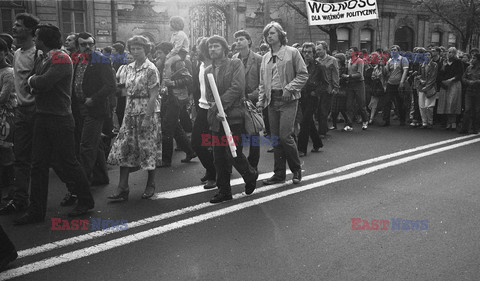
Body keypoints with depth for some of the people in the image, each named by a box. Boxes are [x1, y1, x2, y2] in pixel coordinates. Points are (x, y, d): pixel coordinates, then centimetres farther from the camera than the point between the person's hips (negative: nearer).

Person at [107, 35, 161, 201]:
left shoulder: (151, 69, -9)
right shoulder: (129, 68, 11)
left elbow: (153, 96, -13)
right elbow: (128, 92, 15)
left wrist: (147, 118, -19)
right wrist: (127, 111, 6)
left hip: (147, 113, -6)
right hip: (130, 113, 6)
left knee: (149, 148, 3)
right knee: (124, 148, 1)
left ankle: (151, 185, 19)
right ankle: (122, 188, 4)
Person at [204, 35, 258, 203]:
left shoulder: (235, 64, 2)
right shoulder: (208, 71, 16)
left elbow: (236, 88, -11)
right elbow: (209, 96, 9)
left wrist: (219, 104, -15)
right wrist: (216, 111, -10)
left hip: (234, 116, -5)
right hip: (216, 119, 5)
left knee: (233, 153, -9)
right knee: (219, 157, 6)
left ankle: (250, 176, 20)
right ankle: (224, 191, 17)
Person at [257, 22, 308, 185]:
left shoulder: (292, 52, -2)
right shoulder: (266, 58, 15)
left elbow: (303, 74, -4)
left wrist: (289, 88, -15)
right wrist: (261, 100, 6)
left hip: (288, 100, -5)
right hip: (272, 100, 6)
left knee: (285, 136, -12)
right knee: (275, 138, 6)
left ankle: (297, 170, 8)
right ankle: (279, 173, 14)